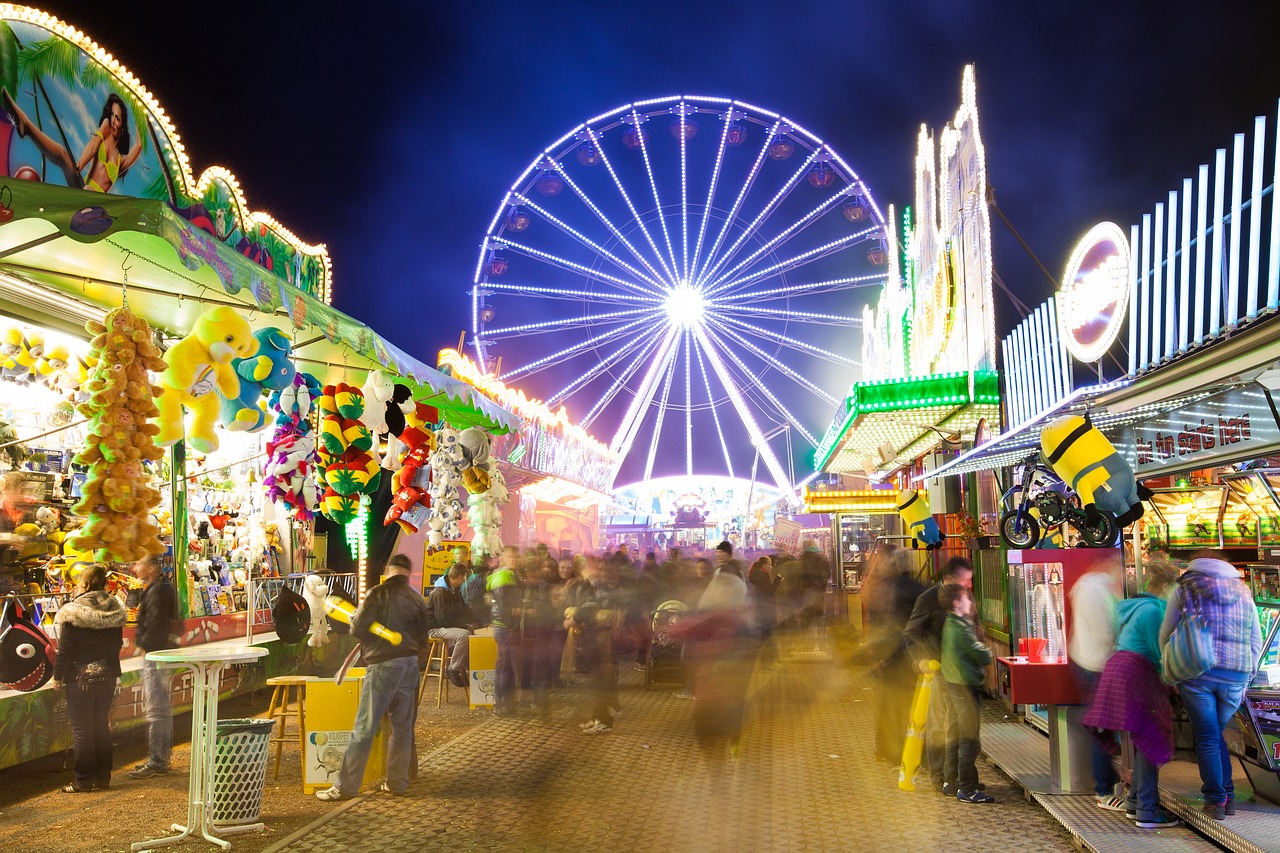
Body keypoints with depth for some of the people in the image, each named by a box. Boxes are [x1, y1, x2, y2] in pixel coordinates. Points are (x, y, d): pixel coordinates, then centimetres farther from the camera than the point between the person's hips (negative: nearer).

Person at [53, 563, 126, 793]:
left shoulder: (73, 613, -14)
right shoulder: (114, 611, 2)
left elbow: (65, 648, -12)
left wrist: (58, 675, -2)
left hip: (81, 677, -5)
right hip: (107, 675, 6)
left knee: (81, 730, 2)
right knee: (102, 726, 13)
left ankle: (84, 781, 6)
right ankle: (103, 777, 18)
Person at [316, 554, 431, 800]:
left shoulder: (378, 594, -9)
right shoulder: (417, 599, 6)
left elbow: (358, 629, -10)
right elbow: (422, 637, 12)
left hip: (382, 665, -5)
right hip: (410, 664, 5)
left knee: (364, 728, -2)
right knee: (402, 727, 12)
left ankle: (346, 787, 1)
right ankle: (397, 782, 18)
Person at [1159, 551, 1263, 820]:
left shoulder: (1184, 590, 6)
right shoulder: (1243, 593, 15)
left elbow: (1166, 637, 5)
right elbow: (1256, 644, 16)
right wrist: (1245, 680, 21)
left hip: (1196, 672, -3)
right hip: (1235, 676, 3)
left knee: (1206, 737, 6)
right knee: (1216, 734, 19)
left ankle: (1216, 801, 9)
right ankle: (1228, 797, 19)